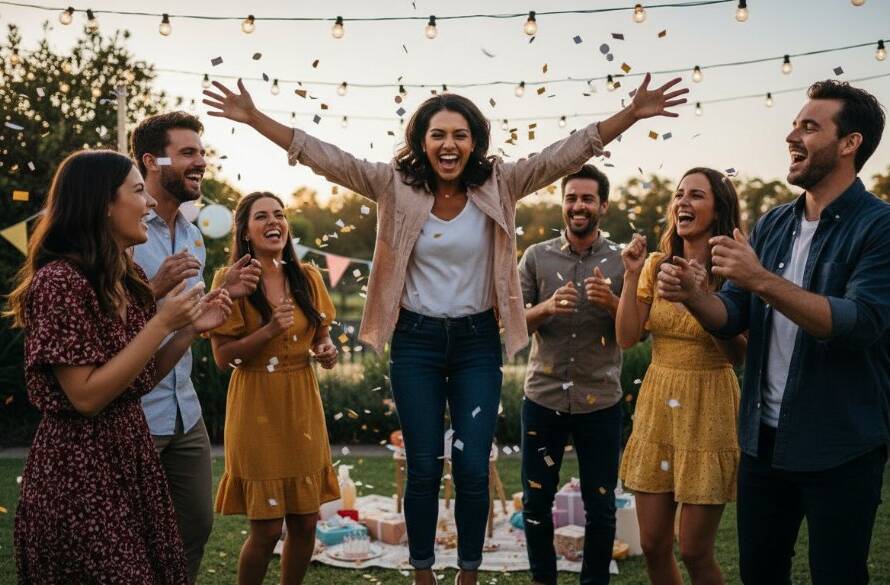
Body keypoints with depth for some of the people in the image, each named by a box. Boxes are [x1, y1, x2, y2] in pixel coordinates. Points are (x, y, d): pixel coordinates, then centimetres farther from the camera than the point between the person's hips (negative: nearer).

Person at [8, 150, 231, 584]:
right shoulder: (59, 281, -18)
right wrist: (161, 324, -21)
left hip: (131, 453, 8)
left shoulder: (127, 280, 9)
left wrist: (191, 328, 1)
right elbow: (87, 396, -22)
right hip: (79, 470, -8)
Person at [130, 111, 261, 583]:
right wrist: (156, 288, -25)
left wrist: (224, 294, 3)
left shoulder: (193, 236, 12)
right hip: (132, 415, -7)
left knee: (197, 525, 14)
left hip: (185, 412, 7)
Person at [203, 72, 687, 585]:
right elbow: (330, 158, -11)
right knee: (424, 469, 6)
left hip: (477, 341, 1)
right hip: (417, 341, 0)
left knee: (473, 469, 2)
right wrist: (255, 118, -19)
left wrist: (632, 114, -23)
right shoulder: (397, 187, -5)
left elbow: (566, 154, -12)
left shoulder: (499, 186, -4)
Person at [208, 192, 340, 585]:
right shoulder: (231, 280, -8)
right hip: (257, 410, -4)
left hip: (303, 407, 5)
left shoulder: (307, 277, 5)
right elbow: (222, 357, -10)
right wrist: (268, 331, -24)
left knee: (305, 521, 9)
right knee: (266, 529, -1)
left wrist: (326, 351, -6)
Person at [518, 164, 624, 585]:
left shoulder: (622, 261, 0)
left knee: (600, 507, 6)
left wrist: (611, 302, -20)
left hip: (601, 402, -1)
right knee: (536, 502, 10)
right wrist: (547, 307, -20)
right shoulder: (536, 257, 1)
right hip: (542, 398, 1)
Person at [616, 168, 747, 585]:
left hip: (708, 408, -4)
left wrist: (704, 297, -23)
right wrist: (631, 275, -7)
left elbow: (739, 357, -13)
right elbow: (626, 338, 1)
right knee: (653, 545, 8)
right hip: (657, 404, 4)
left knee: (694, 550, -2)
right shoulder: (657, 265, 6)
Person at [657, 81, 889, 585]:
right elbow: (732, 317, 5)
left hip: (840, 448, -6)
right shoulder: (772, 226, 7)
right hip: (764, 438, 6)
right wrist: (691, 295, -16)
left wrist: (763, 281, -31)